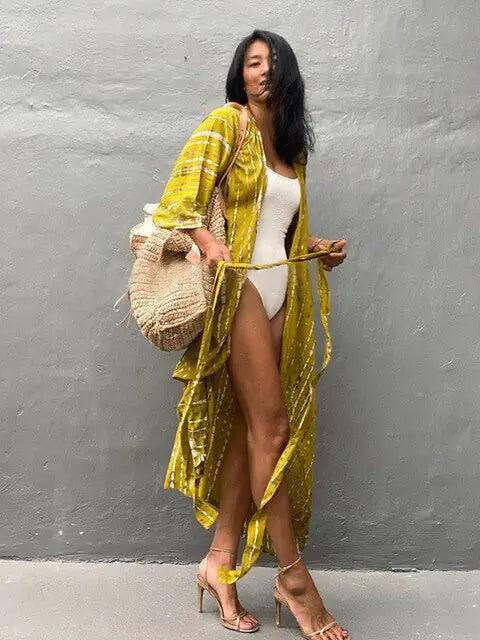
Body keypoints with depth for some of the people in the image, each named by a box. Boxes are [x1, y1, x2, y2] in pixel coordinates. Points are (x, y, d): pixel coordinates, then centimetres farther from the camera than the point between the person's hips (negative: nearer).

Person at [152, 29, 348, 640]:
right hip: (241, 285, -7)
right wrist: (207, 241, -25)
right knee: (271, 425, -8)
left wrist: (319, 245, 8)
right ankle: (294, 576, 3)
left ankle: (221, 561, 14)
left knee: (249, 429, 4)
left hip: (282, 291, 7)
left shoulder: (292, 144, 21)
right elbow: (180, 197, -9)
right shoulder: (226, 121, 2)